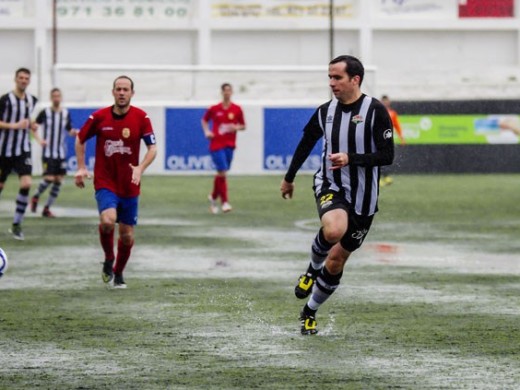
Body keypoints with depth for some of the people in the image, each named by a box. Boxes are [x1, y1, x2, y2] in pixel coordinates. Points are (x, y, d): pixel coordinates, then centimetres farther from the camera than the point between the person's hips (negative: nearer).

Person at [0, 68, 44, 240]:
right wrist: (14, 126, -22)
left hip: (23, 150, 3)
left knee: (26, 184, -16)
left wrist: (33, 128, 11)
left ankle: (16, 225, -8)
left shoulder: (32, 100, 7)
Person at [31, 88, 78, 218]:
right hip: (48, 152, -4)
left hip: (61, 153, 4)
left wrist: (74, 132, -10)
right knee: (49, 178, -15)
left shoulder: (66, 113, 6)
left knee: (58, 181, 1)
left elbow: (70, 131, 13)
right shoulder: (45, 113, -5)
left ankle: (47, 208, 11)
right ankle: (36, 197, 13)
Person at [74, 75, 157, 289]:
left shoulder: (141, 118, -5)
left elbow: (152, 148, -4)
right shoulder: (99, 117, -4)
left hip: (129, 187, 2)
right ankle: (108, 261, -1)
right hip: (105, 183, -2)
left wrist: (140, 168, -21)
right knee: (108, 220, -27)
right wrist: (81, 167, 3)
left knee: (127, 235, 7)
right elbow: (80, 139, 11)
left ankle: (118, 273, 31)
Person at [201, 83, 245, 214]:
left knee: (221, 173, 9)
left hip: (229, 145, 2)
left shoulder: (237, 109, 2)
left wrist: (236, 128, -11)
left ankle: (213, 197, 32)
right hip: (216, 143, -2)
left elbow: (243, 126, 11)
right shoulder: (214, 109, 0)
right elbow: (204, 120, 16)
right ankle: (224, 202, -7)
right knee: (222, 172, -13)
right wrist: (207, 131, 0)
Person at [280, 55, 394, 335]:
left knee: (336, 262, 6)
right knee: (334, 230, -34)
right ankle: (313, 268, -2)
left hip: (362, 197, -1)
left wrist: (350, 158, -26)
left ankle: (310, 313, 28)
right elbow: (306, 143, 18)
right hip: (330, 187, 1)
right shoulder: (325, 112, 1)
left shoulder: (375, 111, -10)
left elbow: (387, 155, -13)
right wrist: (289, 178, 27)